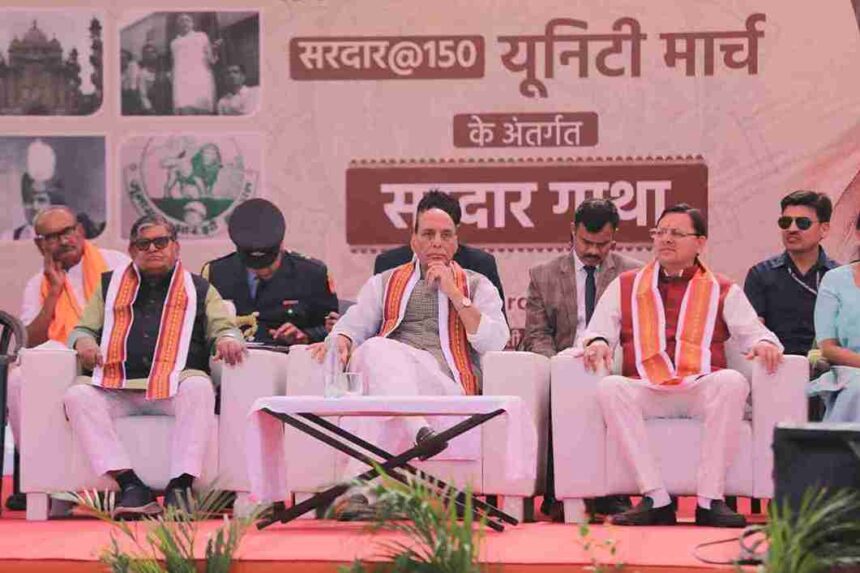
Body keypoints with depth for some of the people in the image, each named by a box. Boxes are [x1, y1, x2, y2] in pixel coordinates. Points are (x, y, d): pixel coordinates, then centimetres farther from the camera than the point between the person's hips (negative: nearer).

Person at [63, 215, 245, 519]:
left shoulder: (198, 289, 24)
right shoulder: (110, 285, 28)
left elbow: (223, 326, 16)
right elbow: (83, 329, 27)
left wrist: (228, 339, -9)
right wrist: (83, 342, 2)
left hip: (173, 388, -2)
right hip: (116, 388, 2)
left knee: (200, 387, -36)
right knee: (77, 395, -29)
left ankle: (180, 485, -38)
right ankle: (130, 484, -36)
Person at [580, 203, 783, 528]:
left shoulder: (724, 291, 20)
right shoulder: (625, 287, 22)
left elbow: (752, 331, 12)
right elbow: (598, 330, 15)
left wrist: (764, 343, -13)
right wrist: (598, 343, -10)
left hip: (702, 392, 0)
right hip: (645, 393, 1)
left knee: (732, 382, -34)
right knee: (609, 387, -32)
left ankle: (710, 499, -32)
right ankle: (656, 499, -33)